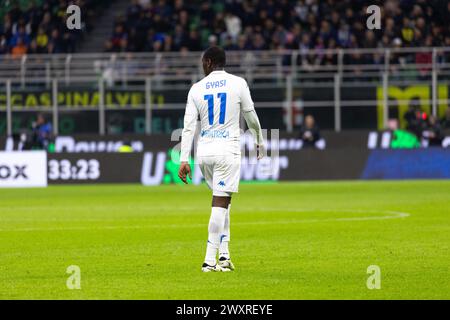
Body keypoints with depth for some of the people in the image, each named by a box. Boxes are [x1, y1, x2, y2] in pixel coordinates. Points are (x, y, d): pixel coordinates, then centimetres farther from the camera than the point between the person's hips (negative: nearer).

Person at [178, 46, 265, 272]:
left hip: (204, 152, 3)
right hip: (227, 151, -3)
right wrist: (260, 141, 22)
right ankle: (210, 260, -11)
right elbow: (251, 117, 5)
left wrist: (184, 159, 0)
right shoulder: (238, 84, -2)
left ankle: (223, 254, 12)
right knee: (220, 204, -5)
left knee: (222, 202, 19)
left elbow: (189, 126, 0)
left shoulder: (197, 88, 3)